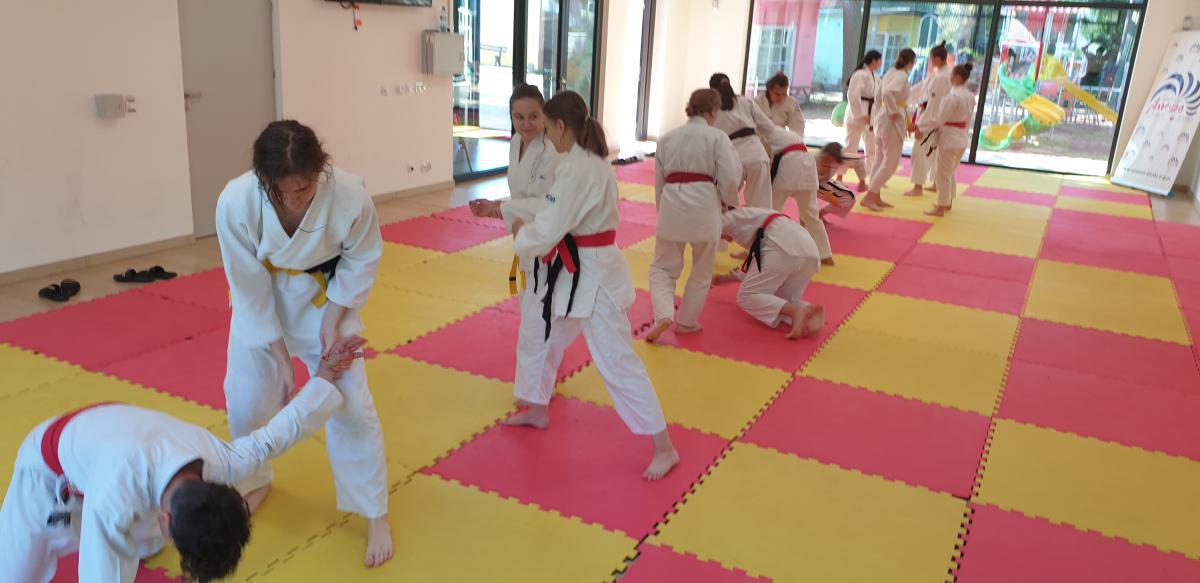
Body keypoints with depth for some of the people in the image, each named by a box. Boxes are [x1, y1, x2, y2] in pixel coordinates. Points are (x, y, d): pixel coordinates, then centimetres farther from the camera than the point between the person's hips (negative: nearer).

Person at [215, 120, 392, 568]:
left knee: (350, 402, -3)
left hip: (325, 297, -1)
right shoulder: (236, 202, -30)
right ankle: (255, 481, 43)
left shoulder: (350, 195, -33)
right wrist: (280, 355, -14)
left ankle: (375, 514, 15)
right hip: (261, 303, 2)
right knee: (246, 398, 10)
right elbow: (249, 287, -19)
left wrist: (334, 317, -17)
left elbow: (362, 260, -13)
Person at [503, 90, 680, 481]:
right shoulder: (587, 160, 8)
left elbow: (549, 230, -24)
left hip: (592, 275, -11)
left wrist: (521, 233, -3)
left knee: (617, 362, -5)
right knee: (537, 335, 24)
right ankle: (537, 410, 46)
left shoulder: (579, 169, -25)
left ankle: (664, 449, 7)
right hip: (569, 271, 11)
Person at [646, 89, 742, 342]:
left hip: (672, 205, 2)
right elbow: (729, 179, -4)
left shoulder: (667, 138, 13)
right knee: (702, 271, 18)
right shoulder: (717, 137, 2)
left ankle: (664, 316, -5)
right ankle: (687, 322, 27)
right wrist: (730, 201, 16)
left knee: (662, 267, 17)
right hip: (704, 207, -2)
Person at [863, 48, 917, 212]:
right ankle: (868, 197, -7)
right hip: (893, 121, -9)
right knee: (890, 163, -3)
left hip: (881, 118, 9)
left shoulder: (890, 73, 10)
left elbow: (878, 96, 17)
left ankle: (876, 198, 20)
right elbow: (888, 93, -31)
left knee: (880, 159, 14)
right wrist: (893, 111, -20)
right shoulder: (902, 76, -15)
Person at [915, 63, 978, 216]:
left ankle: (941, 208, 6)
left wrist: (921, 129, -15)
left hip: (949, 138, -9)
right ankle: (948, 202, 34)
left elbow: (939, 118, -21)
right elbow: (968, 118, 14)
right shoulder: (970, 97, 6)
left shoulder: (952, 96, -20)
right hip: (962, 139, 9)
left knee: (942, 173, 1)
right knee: (950, 172, 23)